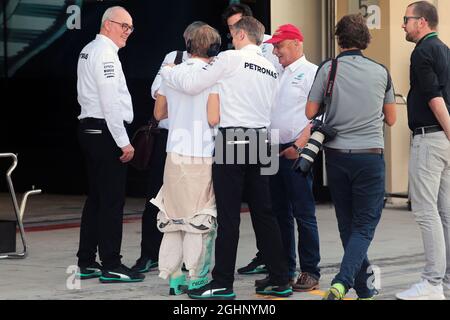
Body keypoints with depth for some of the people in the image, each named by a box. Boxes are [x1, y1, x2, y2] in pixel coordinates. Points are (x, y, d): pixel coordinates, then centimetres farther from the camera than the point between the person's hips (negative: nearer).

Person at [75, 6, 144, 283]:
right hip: (106, 131, -10)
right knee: (112, 200, -7)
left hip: (89, 127, 10)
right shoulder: (105, 53, -13)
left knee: (96, 198, 13)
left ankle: (86, 262, 16)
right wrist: (124, 142, -18)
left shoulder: (88, 50, 17)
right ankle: (111, 266, -6)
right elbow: (111, 103, -19)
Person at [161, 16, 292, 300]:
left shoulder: (231, 59, -6)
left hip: (233, 140, -7)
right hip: (261, 140, 7)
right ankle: (280, 281, 10)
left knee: (228, 215, -4)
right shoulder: (270, 69, 15)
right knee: (263, 213, 9)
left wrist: (167, 72, 11)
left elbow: (191, 84, -8)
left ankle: (223, 284, -2)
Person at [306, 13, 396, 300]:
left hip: (337, 155, 1)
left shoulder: (329, 69, -3)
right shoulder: (381, 72, 1)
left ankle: (364, 284, 22)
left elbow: (310, 113, -2)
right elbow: (391, 119, 10)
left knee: (348, 225, 14)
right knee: (365, 225, 1)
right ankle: (342, 282, -19)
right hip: (370, 155, -1)